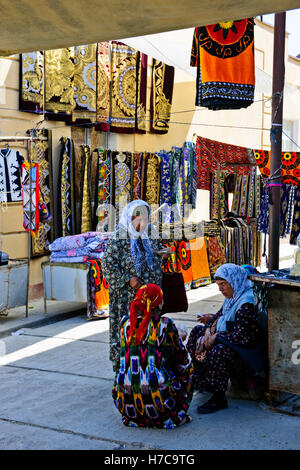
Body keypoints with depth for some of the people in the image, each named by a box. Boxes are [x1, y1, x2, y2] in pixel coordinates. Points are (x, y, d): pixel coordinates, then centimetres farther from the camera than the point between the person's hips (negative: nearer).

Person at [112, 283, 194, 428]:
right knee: (185, 374, 24)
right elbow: (182, 359, 5)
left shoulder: (126, 323, 4)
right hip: (157, 400, -3)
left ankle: (133, 418, 19)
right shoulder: (165, 325, -8)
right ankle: (173, 417, 11)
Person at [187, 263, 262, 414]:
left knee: (218, 351, -38)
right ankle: (199, 380, 14)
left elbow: (239, 336, -29)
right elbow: (219, 316, 16)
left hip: (245, 353, -11)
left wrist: (216, 337, -17)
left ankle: (219, 398, -23)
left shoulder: (246, 303, -24)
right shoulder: (233, 297, 8)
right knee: (197, 331, 12)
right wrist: (208, 330, -4)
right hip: (228, 343, 11)